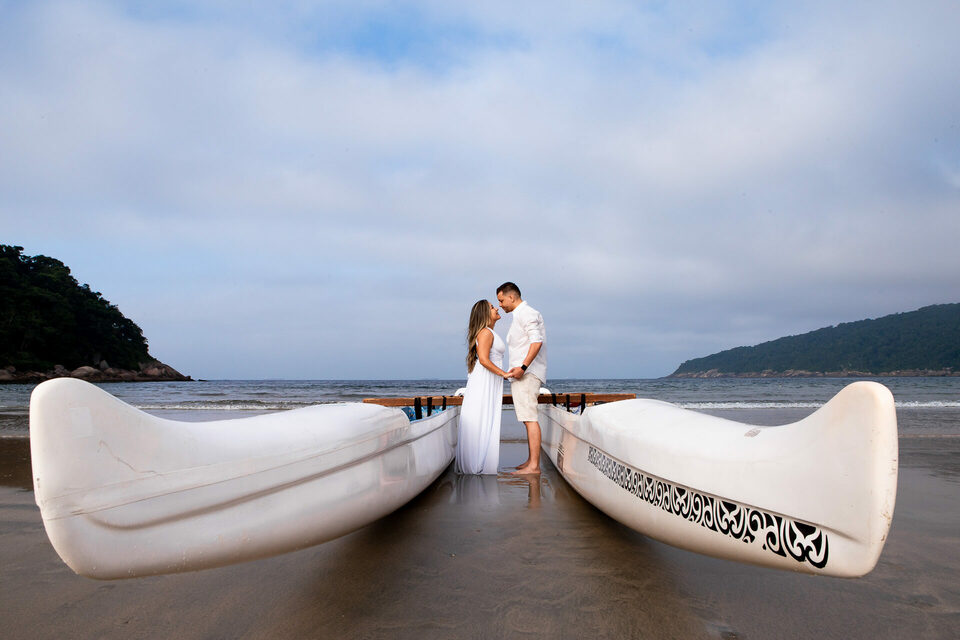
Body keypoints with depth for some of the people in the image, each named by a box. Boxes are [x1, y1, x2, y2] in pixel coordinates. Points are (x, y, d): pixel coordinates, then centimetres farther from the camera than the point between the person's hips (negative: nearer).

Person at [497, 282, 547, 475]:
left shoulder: (526, 313, -9)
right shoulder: (519, 316, 23)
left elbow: (537, 341, -22)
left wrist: (523, 367, -27)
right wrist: (514, 371, 21)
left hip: (527, 373, -11)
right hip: (520, 374, 11)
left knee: (530, 418, -13)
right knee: (529, 418, 12)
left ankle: (534, 466, -16)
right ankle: (531, 460, 18)